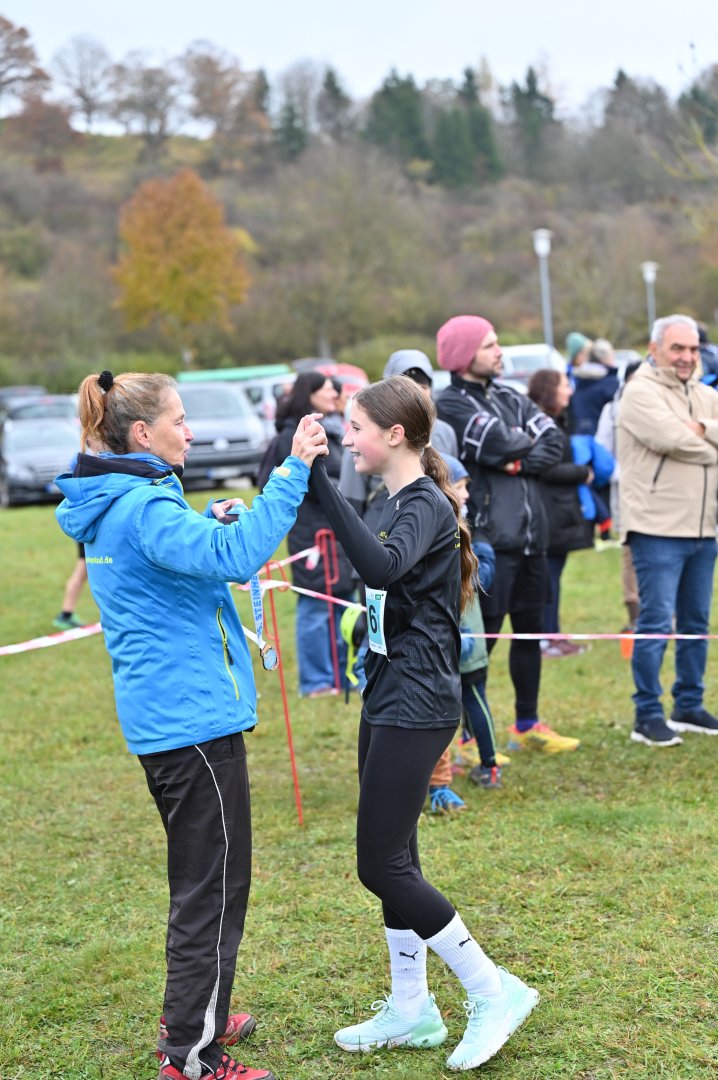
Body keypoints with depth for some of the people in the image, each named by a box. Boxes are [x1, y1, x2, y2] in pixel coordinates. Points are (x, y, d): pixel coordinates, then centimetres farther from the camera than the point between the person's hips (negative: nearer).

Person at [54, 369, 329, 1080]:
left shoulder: (110, 508, 12)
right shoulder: (145, 507, -19)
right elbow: (234, 557, -34)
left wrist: (208, 524, 11)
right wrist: (291, 475, -31)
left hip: (157, 718, 11)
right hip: (194, 715, -11)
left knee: (199, 878, 23)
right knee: (214, 887, -2)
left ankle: (190, 1017, 35)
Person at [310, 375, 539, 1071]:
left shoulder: (426, 504, -16)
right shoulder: (399, 502, 14)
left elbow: (383, 569, -36)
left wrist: (321, 488, -38)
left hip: (416, 706, -10)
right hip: (388, 700, 10)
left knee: (382, 865, -7)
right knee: (392, 859, 13)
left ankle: (494, 992, 3)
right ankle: (410, 1009, 23)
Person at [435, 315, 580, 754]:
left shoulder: (510, 398, 14)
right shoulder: (451, 406, -9)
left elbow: (554, 442, 3)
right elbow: (502, 445, -21)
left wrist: (520, 460, -14)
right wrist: (527, 443, -1)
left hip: (530, 534, 8)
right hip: (488, 539, -8)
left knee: (530, 631, 16)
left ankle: (527, 725, 29)